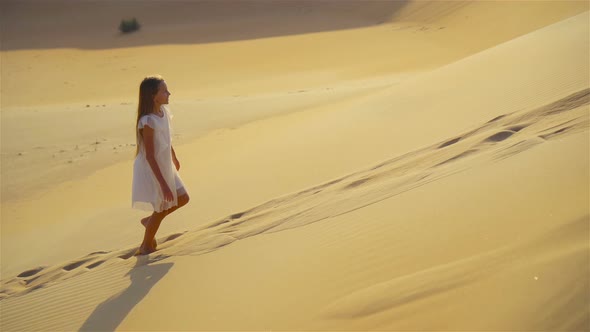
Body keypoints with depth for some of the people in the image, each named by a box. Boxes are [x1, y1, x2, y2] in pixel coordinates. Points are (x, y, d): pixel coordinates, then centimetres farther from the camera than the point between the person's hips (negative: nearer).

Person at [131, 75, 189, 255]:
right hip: (151, 170, -8)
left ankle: (149, 221, 33)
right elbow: (149, 156, -26)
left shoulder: (163, 112, -3)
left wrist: (174, 159, 28)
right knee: (160, 210, 7)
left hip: (165, 167, 8)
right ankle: (146, 246, 29)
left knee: (182, 198, 15)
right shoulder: (148, 122, -28)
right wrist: (163, 184, -25)